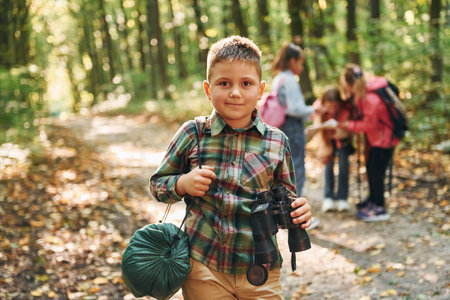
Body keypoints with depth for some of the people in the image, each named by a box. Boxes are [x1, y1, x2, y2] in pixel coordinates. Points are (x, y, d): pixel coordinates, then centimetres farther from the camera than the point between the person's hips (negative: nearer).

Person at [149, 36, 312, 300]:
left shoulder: (277, 142, -1)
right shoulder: (192, 134, -3)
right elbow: (157, 184, 6)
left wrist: (298, 212, -14)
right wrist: (183, 184, -14)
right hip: (202, 268, -1)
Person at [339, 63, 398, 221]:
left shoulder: (371, 100, -31)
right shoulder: (363, 91, -3)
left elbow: (368, 125, -21)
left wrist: (347, 125, -12)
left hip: (384, 138, -10)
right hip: (374, 137, 10)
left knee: (376, 172, -5)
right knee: (370, 167, 20)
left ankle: (380, 209, 5)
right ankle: (373, 199, 37)